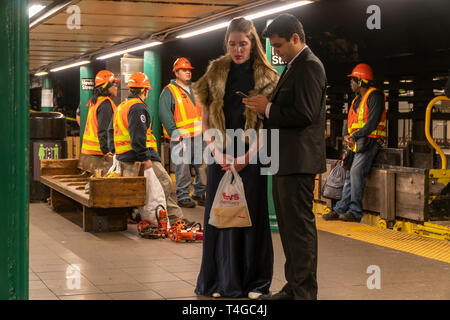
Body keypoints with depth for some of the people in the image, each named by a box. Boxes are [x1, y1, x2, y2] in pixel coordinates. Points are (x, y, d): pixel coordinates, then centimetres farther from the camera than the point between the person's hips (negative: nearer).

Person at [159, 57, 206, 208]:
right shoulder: (169, 91, -2)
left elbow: (203, 111, 27)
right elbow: (165, 114, -10)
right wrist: (174, 132, -17)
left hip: (198, 137, 6)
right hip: (181, 138, -6)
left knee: (202, 167, 6)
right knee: (182, 169, -4)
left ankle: (200, 193, 18)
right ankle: (183, 196, 5)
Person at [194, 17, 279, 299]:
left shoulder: (267, 77, 1)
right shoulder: (215, 73, 7)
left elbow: (269, 124, -3)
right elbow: (206, 121, 7)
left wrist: (245, 157, -12)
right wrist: (217, 153, -7)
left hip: (252, 157, -2)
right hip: (221, 157, 2)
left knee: (252, 215, 1)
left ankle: (254, 283, 11)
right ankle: (222, 281, 13)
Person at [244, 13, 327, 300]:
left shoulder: (309, 66, -13)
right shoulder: (293, 66, 19)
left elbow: (304, 114, -21)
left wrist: (269, 109, -12)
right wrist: (266, 107, 6)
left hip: (298, 159, -10)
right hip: (286, 159, 11)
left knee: (300, 225, -5)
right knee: (288, 225, 15)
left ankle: (305, 292, 1)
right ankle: (293, 287, 24)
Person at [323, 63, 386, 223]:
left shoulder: (374, 96, -6)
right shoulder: (357, 99, 23)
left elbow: (372, 123, -15)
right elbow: (351, 121, 25)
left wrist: (354, 136, -12)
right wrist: (347, 136, 5)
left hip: (370, 142, -9)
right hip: (356, 142, 9)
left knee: (356, 170, -24)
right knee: (349, 173, 0)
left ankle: (355, 211, -25)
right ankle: (341, 209, -2)